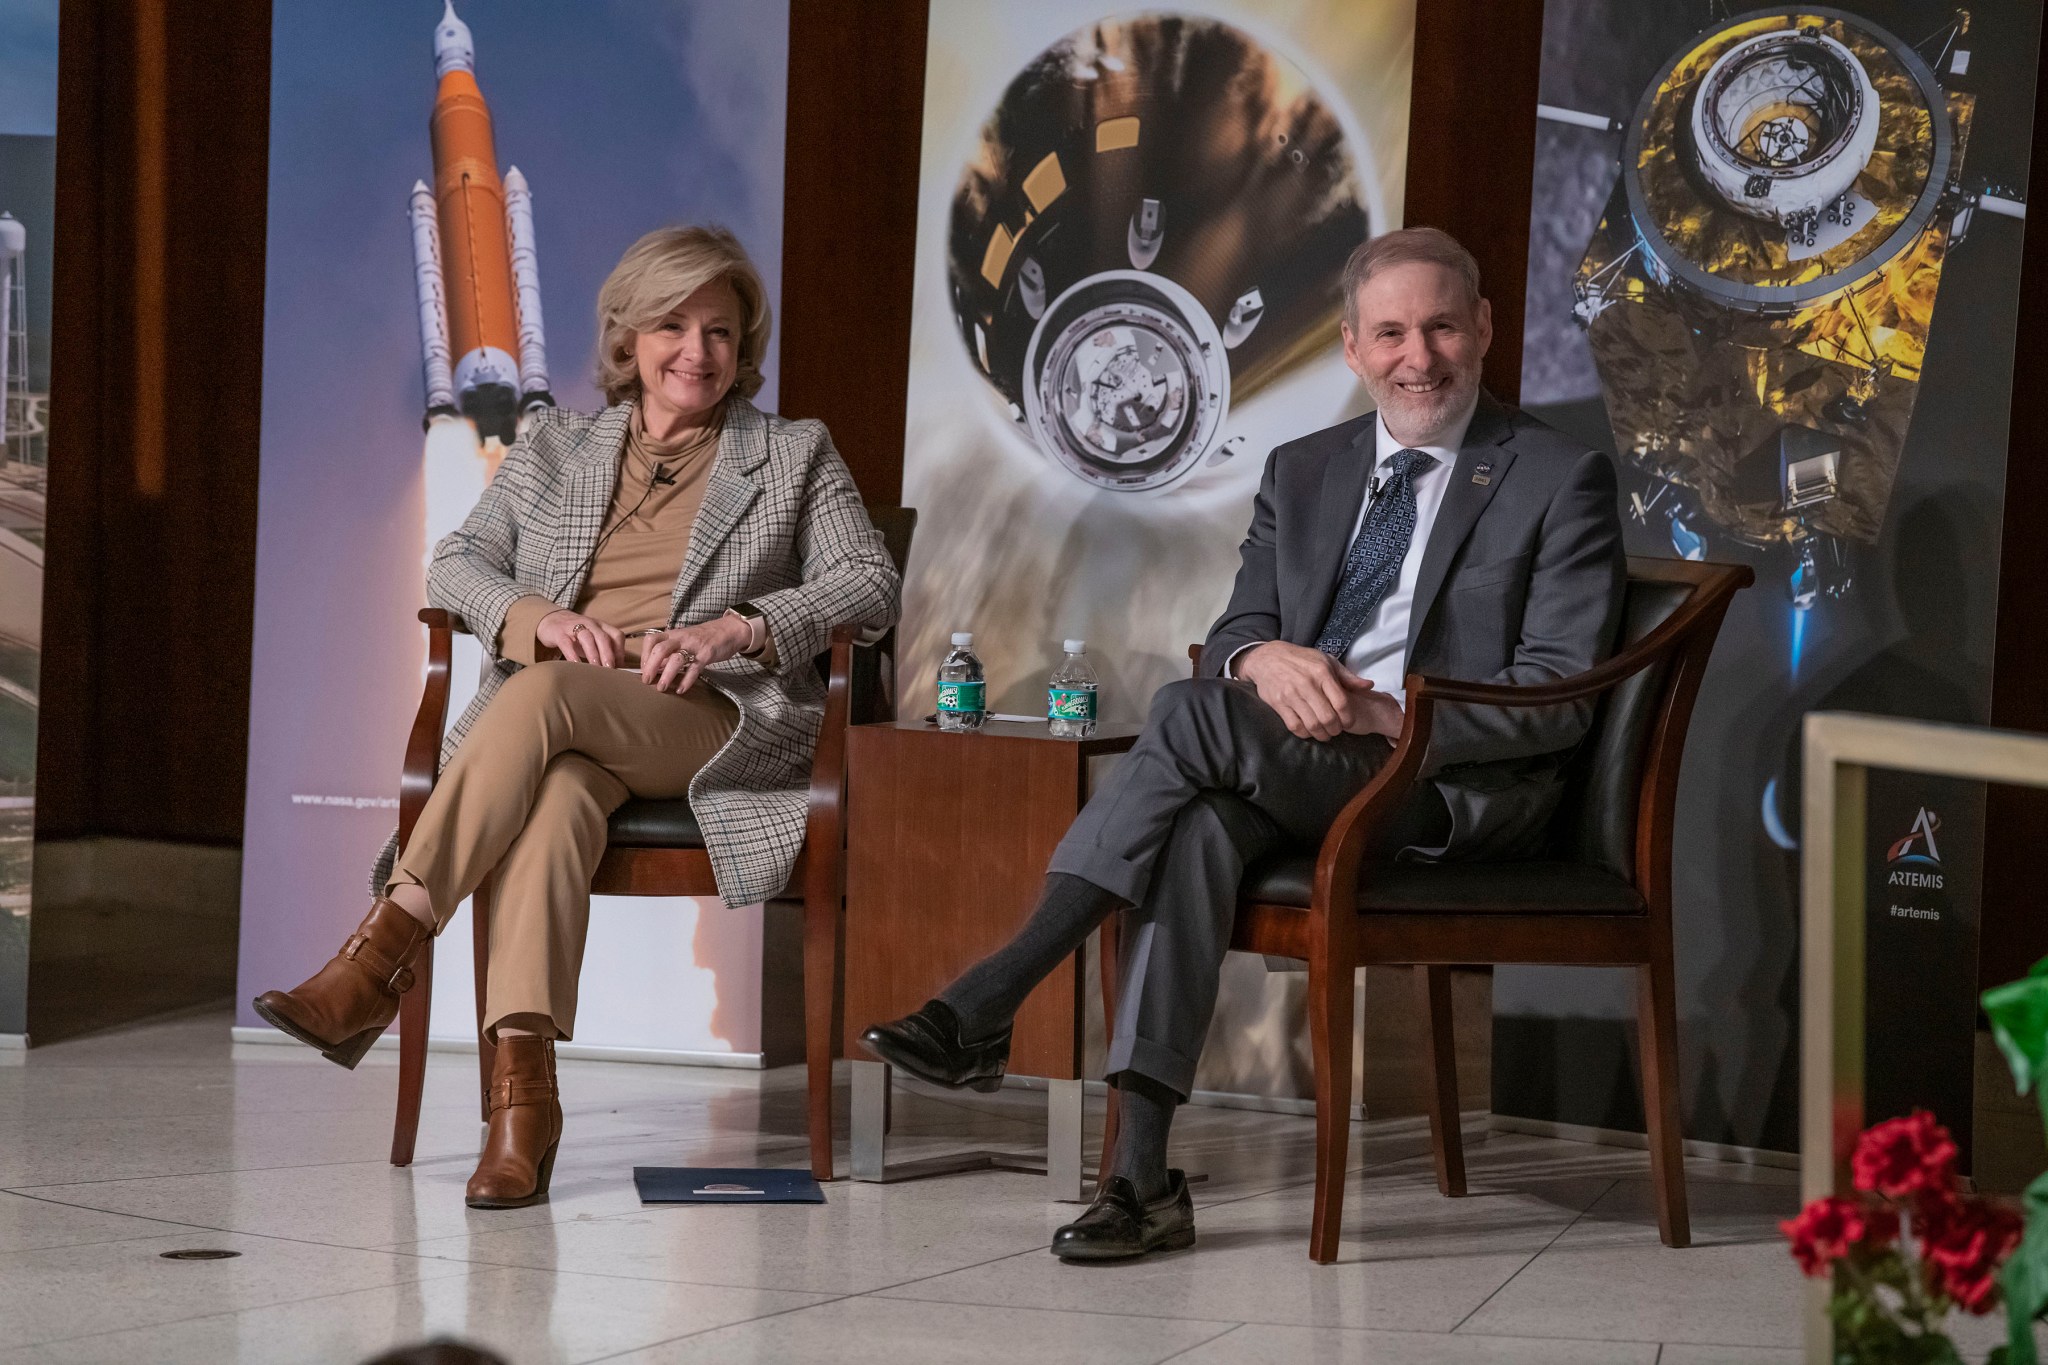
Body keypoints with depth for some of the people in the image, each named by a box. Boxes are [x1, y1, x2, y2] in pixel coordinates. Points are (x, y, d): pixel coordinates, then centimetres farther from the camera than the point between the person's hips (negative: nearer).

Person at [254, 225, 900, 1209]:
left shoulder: (794, 456, 19)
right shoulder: (553, 446, 25)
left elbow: (871, 583, 7)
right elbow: (453, 565, 15)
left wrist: (738, 628, -10)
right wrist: (538, 616, -8)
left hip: (713, 721, -2)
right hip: (557, 714, 2)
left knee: (542, 694, -34)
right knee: (557, 792, -38)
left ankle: (379, 959, -40)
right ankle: (521, 1088, -50)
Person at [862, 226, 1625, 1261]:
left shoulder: (1561, 481, 2)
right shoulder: (1301, 473, 20)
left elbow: (1559, 697, -6)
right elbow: (1231, 633, 14)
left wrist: (1383, 715, -19)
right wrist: (1265, 657, -12)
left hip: (1461, 792, -5)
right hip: (1296, 777, 5)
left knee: (1193, 714, -27)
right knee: (1199, 822, -32)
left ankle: (986, 1003, -27)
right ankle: (1142, 1176, -37)